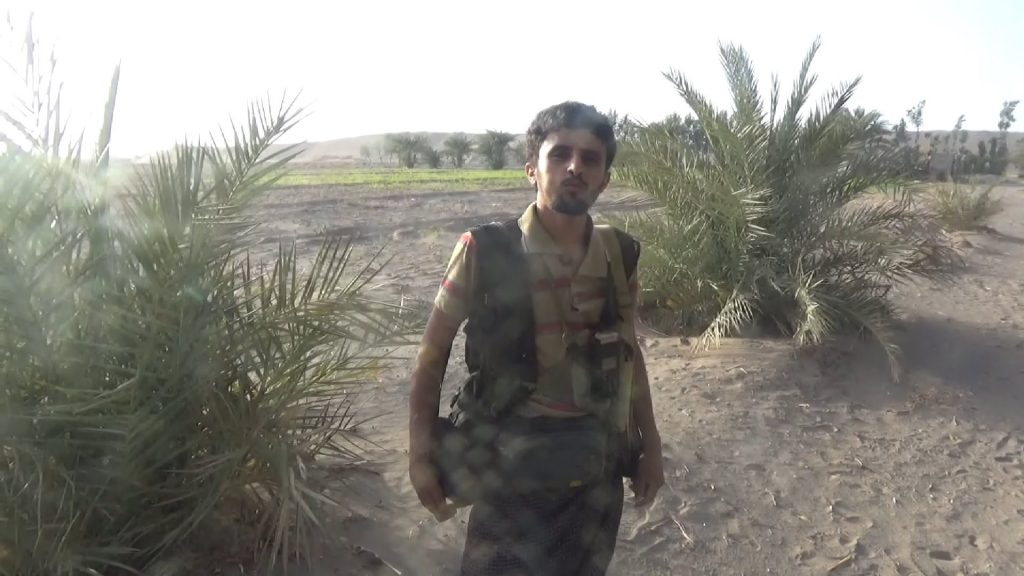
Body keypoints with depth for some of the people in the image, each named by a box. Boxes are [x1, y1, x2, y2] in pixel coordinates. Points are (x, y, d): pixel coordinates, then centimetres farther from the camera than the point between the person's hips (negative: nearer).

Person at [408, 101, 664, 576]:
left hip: (598, 470, 4)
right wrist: (421, 454, -9)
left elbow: (629, 354, 8)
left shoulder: (619, 255, -5)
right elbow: (433, 354, -7)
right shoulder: (485, 253, -17)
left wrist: (650, 446, 11)